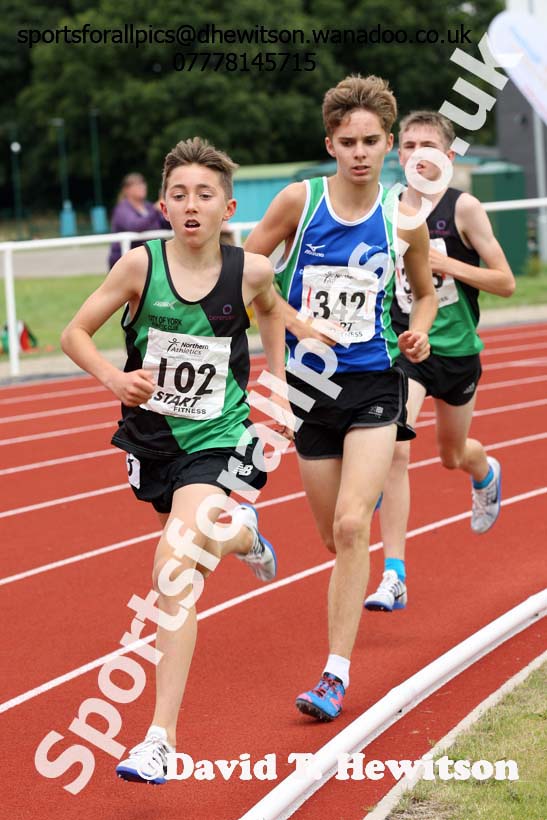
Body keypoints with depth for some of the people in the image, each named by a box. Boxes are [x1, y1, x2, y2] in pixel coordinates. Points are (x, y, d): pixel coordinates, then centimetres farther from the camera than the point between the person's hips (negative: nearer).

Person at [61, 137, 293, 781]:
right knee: (199, 538, 27)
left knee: (175, 568, -20)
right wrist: (114, 378, -24)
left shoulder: (250, 270, -11)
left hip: (217, 438, -3)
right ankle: (242, 533, 68)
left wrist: (275, 386, 11)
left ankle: (161, 736, -18)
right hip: (152, 433, 3)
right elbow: (75, 333, -7)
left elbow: (271, 312, 14)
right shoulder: (142, 264, -14)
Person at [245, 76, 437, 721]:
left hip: (374, 384, -1)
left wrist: (420, 331, -6)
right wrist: (296, 322, -11)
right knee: (334, 536, 10)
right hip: (310, 385, 1)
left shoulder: (404, 218, -3)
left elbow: (425, 292, 15)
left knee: (351, 525, -17)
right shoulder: (299, 201, -6)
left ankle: (337, 673, -14)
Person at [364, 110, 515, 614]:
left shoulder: (464, 208, -9)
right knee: (395, 449, -19)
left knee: (453, 455, 19)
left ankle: (486, 473, 60)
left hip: (457, 350, 0)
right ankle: (395, 578, -19)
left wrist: (449, 265, -21)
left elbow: (505, 283, -8)